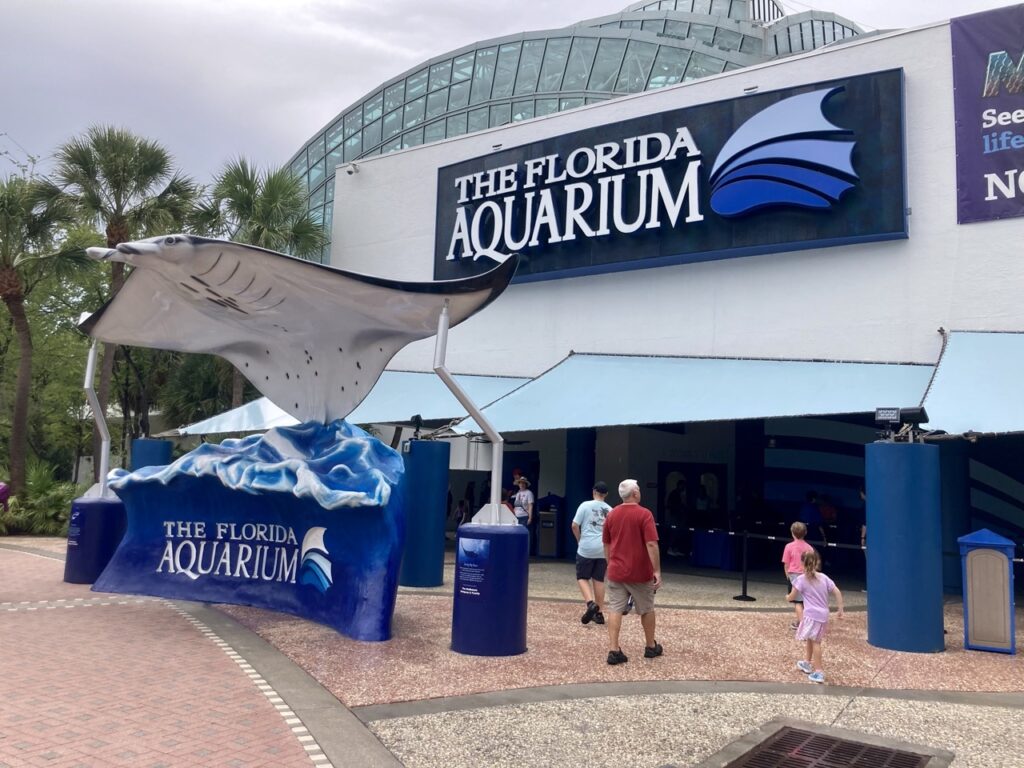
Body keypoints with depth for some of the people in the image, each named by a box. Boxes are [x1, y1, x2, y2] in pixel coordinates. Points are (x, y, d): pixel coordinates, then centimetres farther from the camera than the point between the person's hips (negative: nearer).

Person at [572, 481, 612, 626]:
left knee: (582, 577, 6)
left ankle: (591, 603, -17)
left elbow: (574, 526, -7)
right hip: (603, 549, 4)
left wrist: (580, 540, 8)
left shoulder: (585, 505, -5)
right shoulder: (609, 510, 6)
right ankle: (599, 613, 12)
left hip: (586, 548, -4)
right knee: (599, 580, 10)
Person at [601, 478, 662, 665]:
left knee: (615, 610, 2)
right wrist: (657, 570, -14)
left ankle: (613, 650, -5)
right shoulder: (644, 514, -11)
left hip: (616, 571, 3)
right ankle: (651, 647, 28)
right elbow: (651, 544, -18)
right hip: (640, 572, -3)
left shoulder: (611, 514, 5)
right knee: (646, 610, 15)